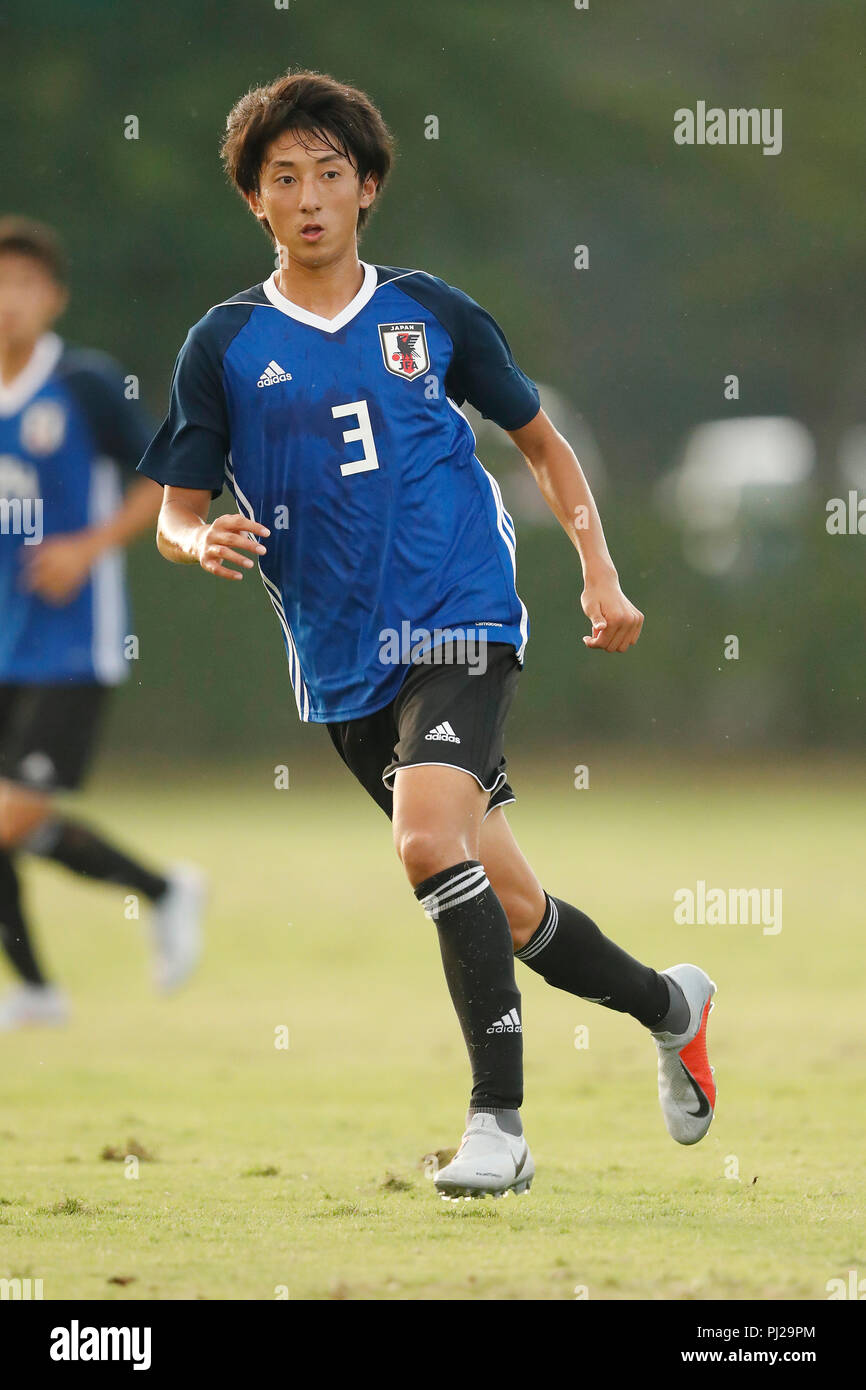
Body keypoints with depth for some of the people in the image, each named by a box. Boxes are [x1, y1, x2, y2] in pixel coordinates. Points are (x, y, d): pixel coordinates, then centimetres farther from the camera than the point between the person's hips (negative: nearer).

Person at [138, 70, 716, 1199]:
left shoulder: (431, 313, 5)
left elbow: (541, 441, 17)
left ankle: (499, 1123, -24)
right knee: (508, 912, 7)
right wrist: (202, 540, -17)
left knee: (429, 838, -27)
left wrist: (600, 574, 7)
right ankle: (671, 1006, 34)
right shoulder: (224, 345, 4)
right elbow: (174, 514, 7)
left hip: (462, 623, -2)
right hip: (344, 668, 2)